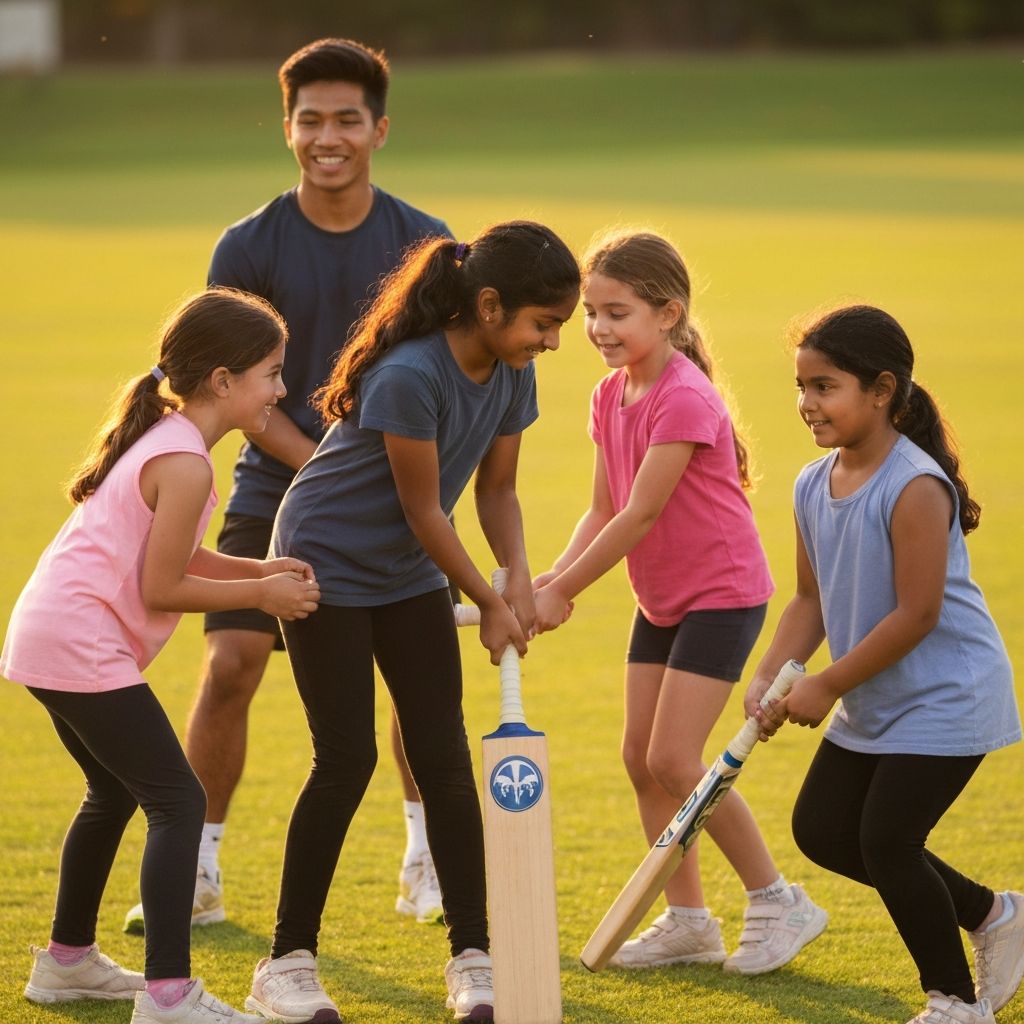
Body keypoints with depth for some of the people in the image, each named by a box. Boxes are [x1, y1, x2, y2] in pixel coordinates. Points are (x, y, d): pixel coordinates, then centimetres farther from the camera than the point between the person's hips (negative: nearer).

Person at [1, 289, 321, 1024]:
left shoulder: (163, 438, 14)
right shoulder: (186, 465, -17)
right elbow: (161, 588, -16)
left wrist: (260, 571, 8)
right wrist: (260, 594, -6)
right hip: (82, 650, -11)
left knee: (115, 792, 26)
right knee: (179, 802, -10)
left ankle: (68, 962, 38)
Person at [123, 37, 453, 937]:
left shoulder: (423, 245, -4)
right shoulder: (250, 248, -7)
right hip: (274, 489, -1)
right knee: (229, 666, -10)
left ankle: (426, 863, 14)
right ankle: (198, 873, 2)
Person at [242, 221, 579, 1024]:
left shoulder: (510, 372, -8)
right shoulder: (409, 376, -31)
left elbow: (497, 487, 2)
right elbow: (423, 510, -23)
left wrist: (519, 578, -14)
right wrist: (491, 605, -13)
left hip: (409, 573, 7)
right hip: (326, 564, -7)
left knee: (446, 760, 0)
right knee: (347, 761, -7)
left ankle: (473, 958, 5)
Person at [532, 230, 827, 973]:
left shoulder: (685, 400, -23)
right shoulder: (612, 396, 3)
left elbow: (640, 515, -25)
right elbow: (604, 509, 3)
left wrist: (563, 592, -21)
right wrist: (554, 577, -14)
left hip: (721, 595, -9)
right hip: (660, 598, 9)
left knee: (674, 758, -12)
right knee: (640, 754, 6)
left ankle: (778, 903, 1)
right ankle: (688, 921, 16)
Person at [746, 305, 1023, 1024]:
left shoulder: (915, 488, -24)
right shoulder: (814, 485, 2)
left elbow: (917, 615, -25)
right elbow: (813, 599, 7)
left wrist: (828, 686, -19)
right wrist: (768, 678, -9)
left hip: (945, 696, -9)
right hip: (873, 703, 9)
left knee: (885, 842, -11)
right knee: (821, 829, 10)